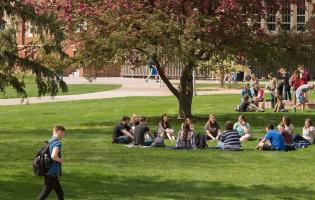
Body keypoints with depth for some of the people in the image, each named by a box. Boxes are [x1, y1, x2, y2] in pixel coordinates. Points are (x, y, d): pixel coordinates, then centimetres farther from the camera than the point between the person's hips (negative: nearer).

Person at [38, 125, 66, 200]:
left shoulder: (49, 142, 12)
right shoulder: (57, 143, -15)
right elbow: (53, 156, -29)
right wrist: (60, 160, -11)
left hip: (48, 172, 9)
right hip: (52, 174, -9)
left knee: (60, 193, 15)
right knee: (45, 194, -5)